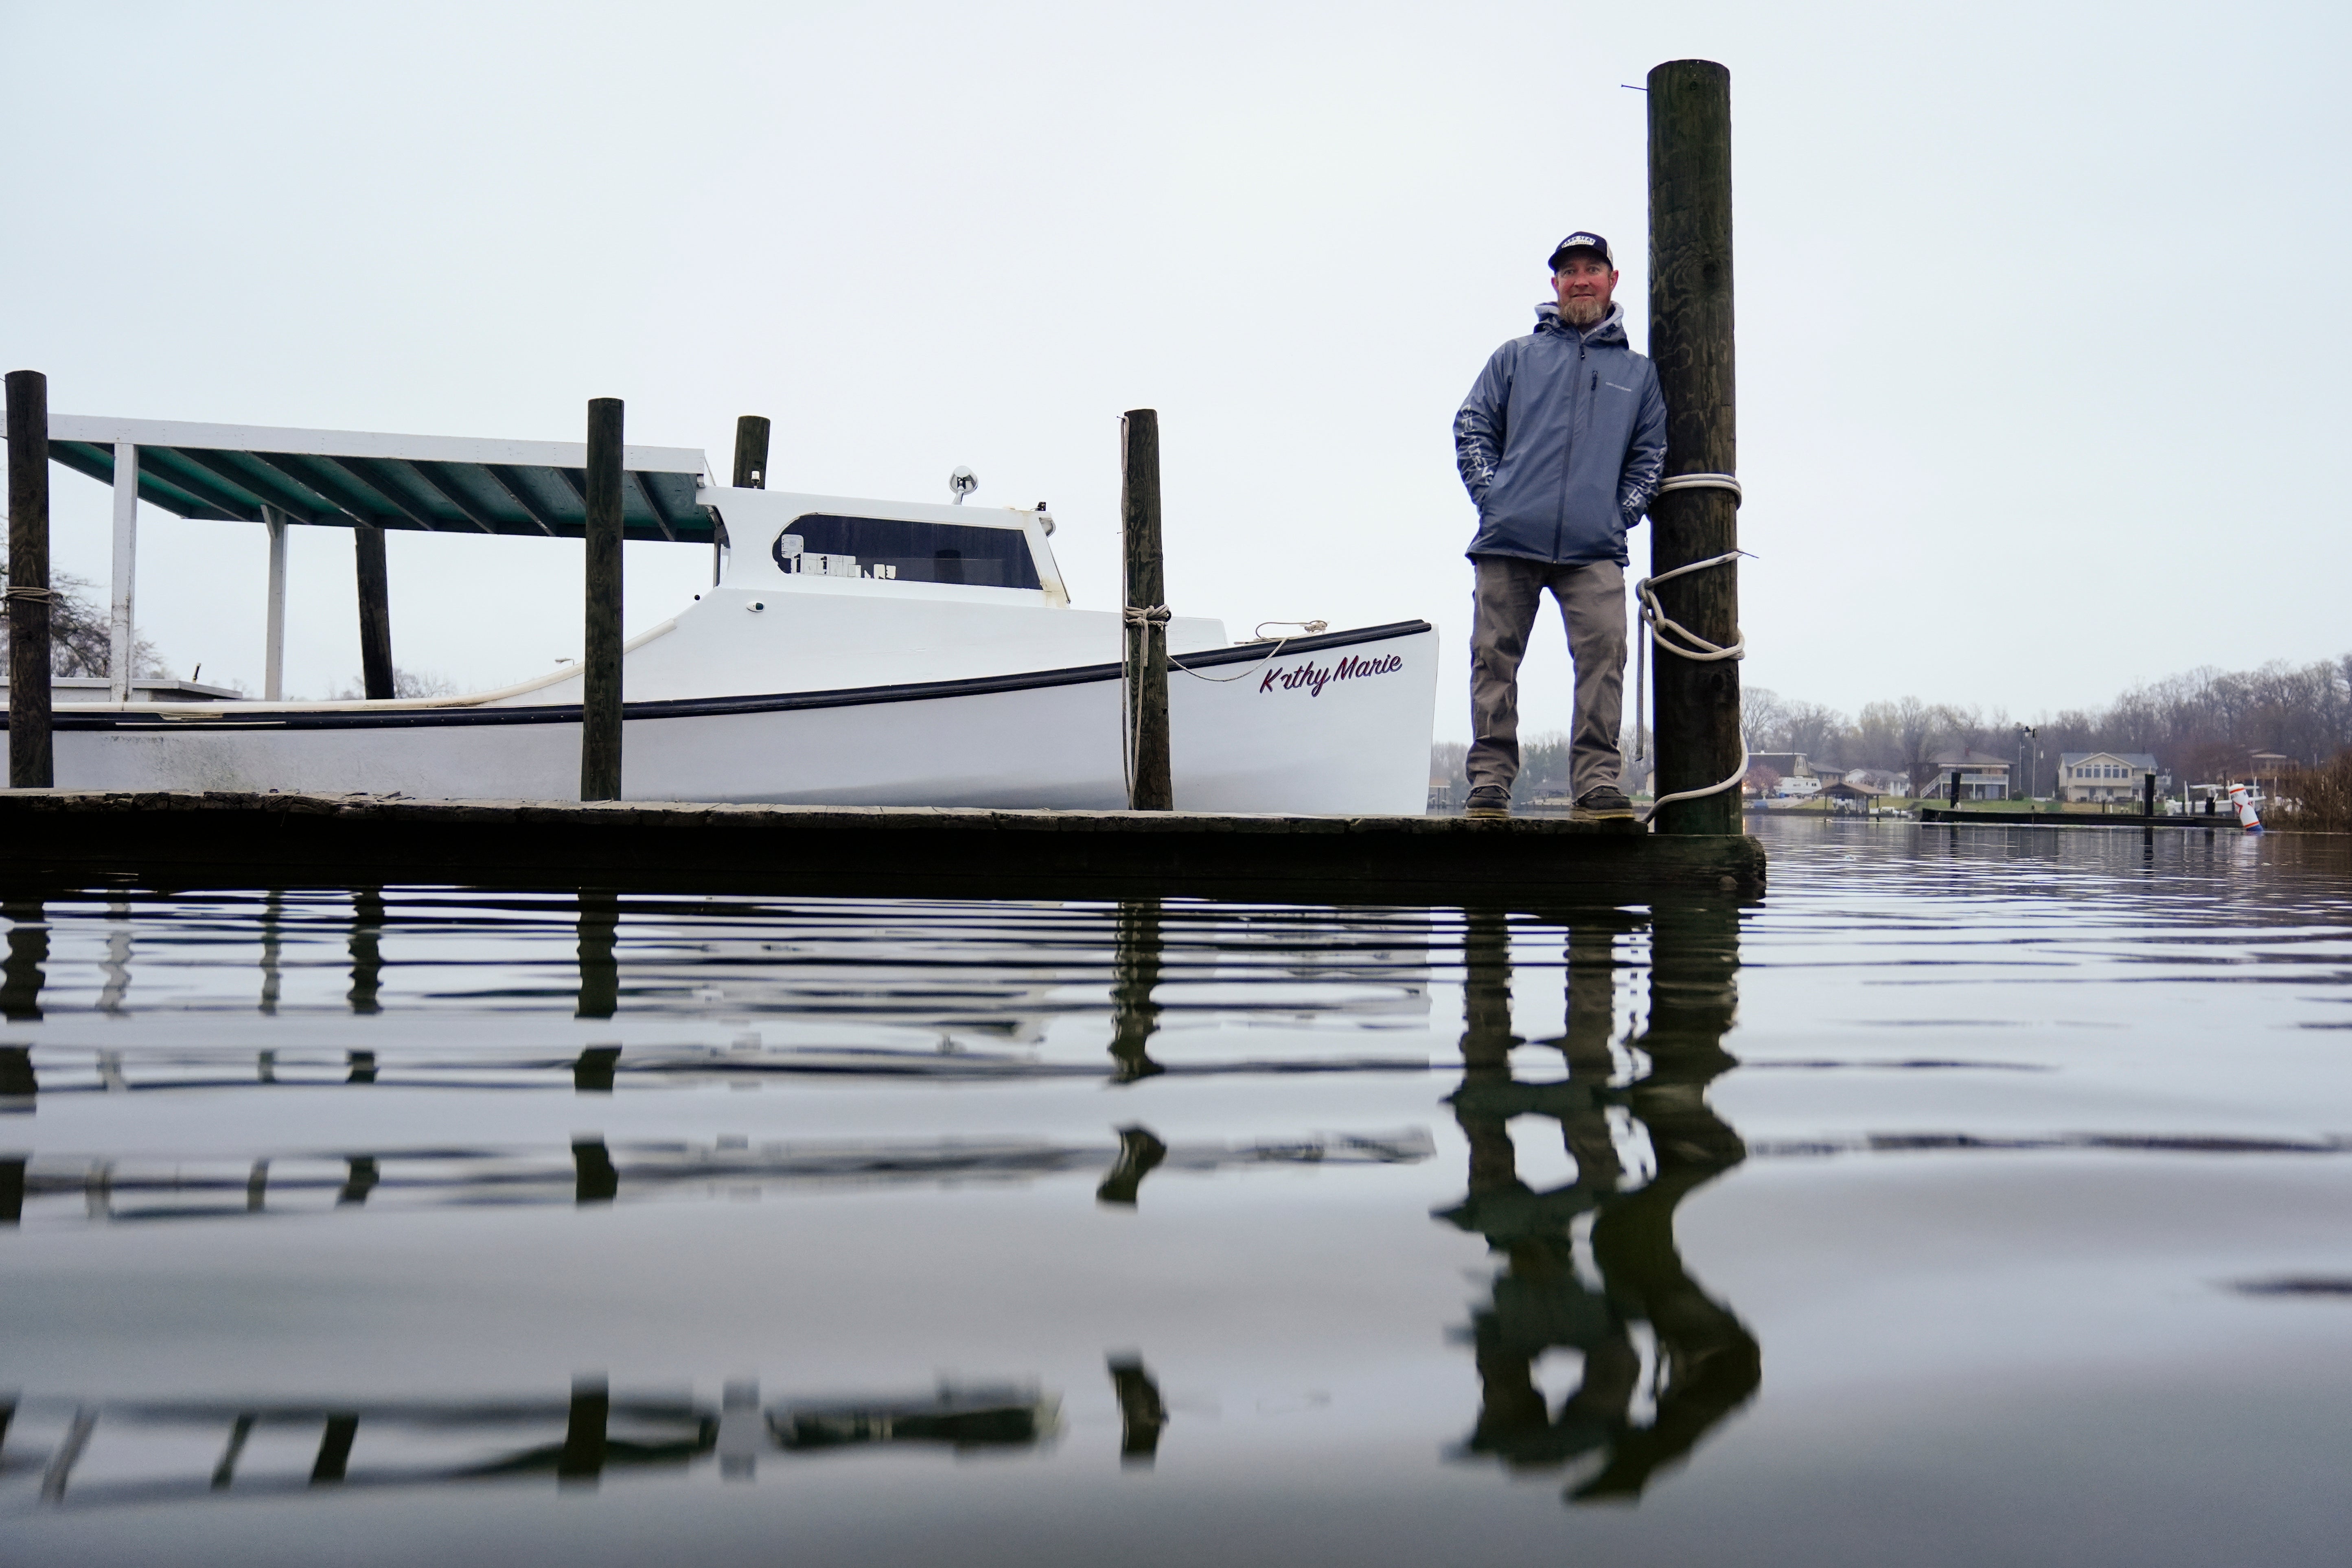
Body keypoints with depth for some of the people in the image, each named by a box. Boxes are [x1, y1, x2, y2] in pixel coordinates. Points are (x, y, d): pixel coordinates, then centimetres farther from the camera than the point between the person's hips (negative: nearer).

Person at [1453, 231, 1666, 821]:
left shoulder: (1638, 372, 22)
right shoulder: (1515, 357, 19)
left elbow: (1651, 453, 20)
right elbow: (1471, 428, 13)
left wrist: (1623, 510, 3)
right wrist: (1491, 494, -1)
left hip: (1594, 549, 0)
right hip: (1509, 540, 0)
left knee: (1605, 650, -16)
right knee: (1495, 657, -4)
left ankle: (1598, 782, -13)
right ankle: (1489, 782, 1)